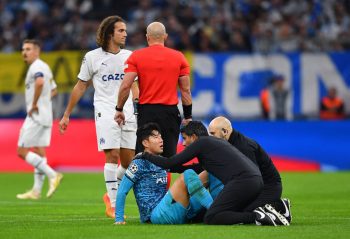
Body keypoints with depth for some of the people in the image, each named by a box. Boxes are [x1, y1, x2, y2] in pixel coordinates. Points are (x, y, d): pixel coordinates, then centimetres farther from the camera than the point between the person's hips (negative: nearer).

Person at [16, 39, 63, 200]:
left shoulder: (36, 67, -13)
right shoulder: (45, 67, 19)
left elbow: (40, 82, -34)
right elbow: (52, 90, 32)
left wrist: (34, 104, -25)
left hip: (36, 115, -10)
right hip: (45, 116, 10)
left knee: (22, 151, -8)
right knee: (39, 151, 8)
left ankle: (52, 175, -14)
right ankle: (36, 191, 8)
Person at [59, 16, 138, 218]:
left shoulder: (128, 56, 11)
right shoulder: (92, 57, 1)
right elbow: (80, 87, 9)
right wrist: (66, 115, 10)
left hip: (128, 113, 4)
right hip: (105, 112, -4)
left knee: (129, 160, 3)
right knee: (113, 156, -14)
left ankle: (111, 194, 26)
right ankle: (113, 205, -7)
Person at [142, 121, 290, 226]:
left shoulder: (200, 143, 5)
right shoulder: (216, 141, 30)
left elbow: (169, 164, 5)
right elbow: (199, 168, 44)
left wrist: (146, 156, 18)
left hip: (242, 181, -9)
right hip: (257, 180, 9)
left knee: (210, 219, -9)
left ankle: (257, 216, -20)